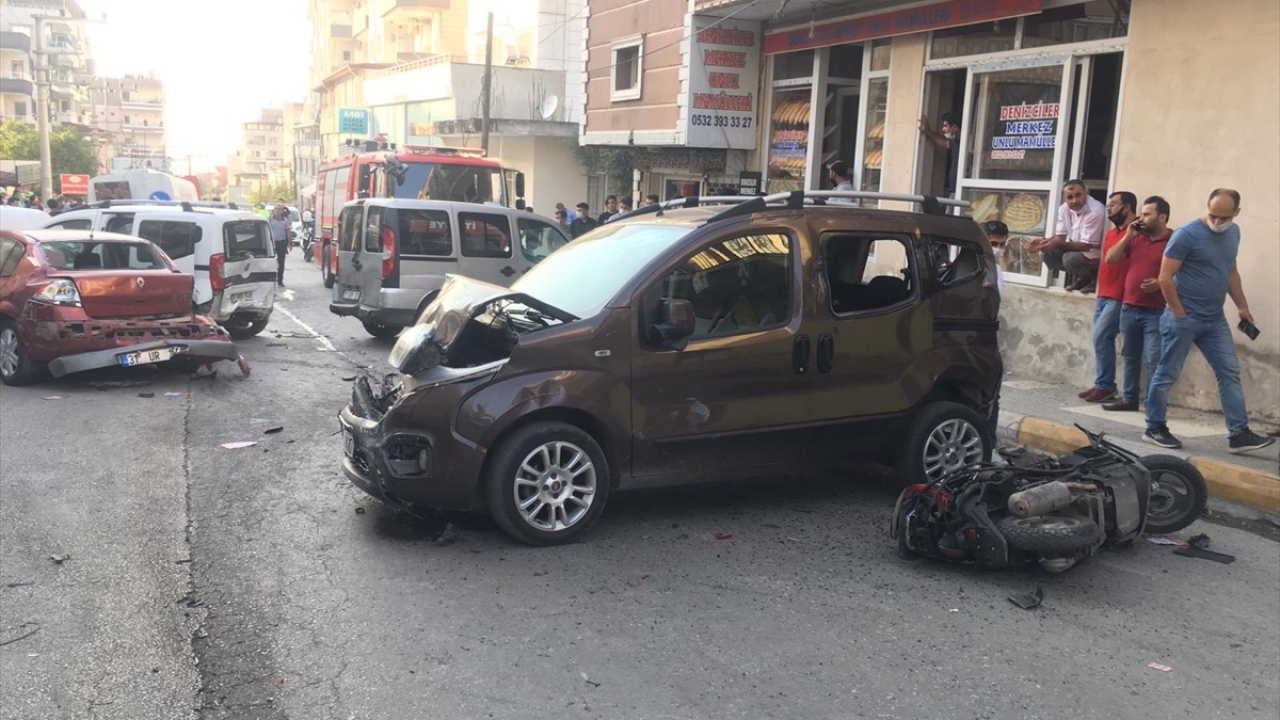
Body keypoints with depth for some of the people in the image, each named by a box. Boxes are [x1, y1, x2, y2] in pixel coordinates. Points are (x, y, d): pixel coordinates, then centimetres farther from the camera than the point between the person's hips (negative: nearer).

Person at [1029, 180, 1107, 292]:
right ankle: (1082, 277, 4)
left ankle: (1095, 278, -3)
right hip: (1077, 248, 8)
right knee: (1048, 253, -10)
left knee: (1070, 259, -33)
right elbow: (1061, 236, 1)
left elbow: (1086, 246, -28)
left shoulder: (1095, 211, -28)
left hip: (1096, 254, -8)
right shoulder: (1064, 208, -6)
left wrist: (1057, 244, -37)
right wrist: (1044, 242, -21)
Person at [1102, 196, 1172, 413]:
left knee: (1153, 360, -7)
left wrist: (1160, 283, -24)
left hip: (1156, 312, -6)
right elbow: (1110, 259, 7)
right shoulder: (1136, 238, 13)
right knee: (1130, 357, 12)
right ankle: (1129, 398, 20)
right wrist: (1127, 236, 0)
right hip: (1129, 308, 6)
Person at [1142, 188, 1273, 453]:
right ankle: (1154, 428, 14)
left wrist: (1242, 306, 15)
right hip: (1184, 319, -7)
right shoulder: (1187, 234, -15)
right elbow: (1165, 278, -15)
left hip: (1215, 320, 7)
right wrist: (1179, 314, -14)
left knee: (1230, 373, 4)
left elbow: (1232, 272, 20)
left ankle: (1238, 434, 7)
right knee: (1167, 374, 2)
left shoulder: (1233, 233, 8)